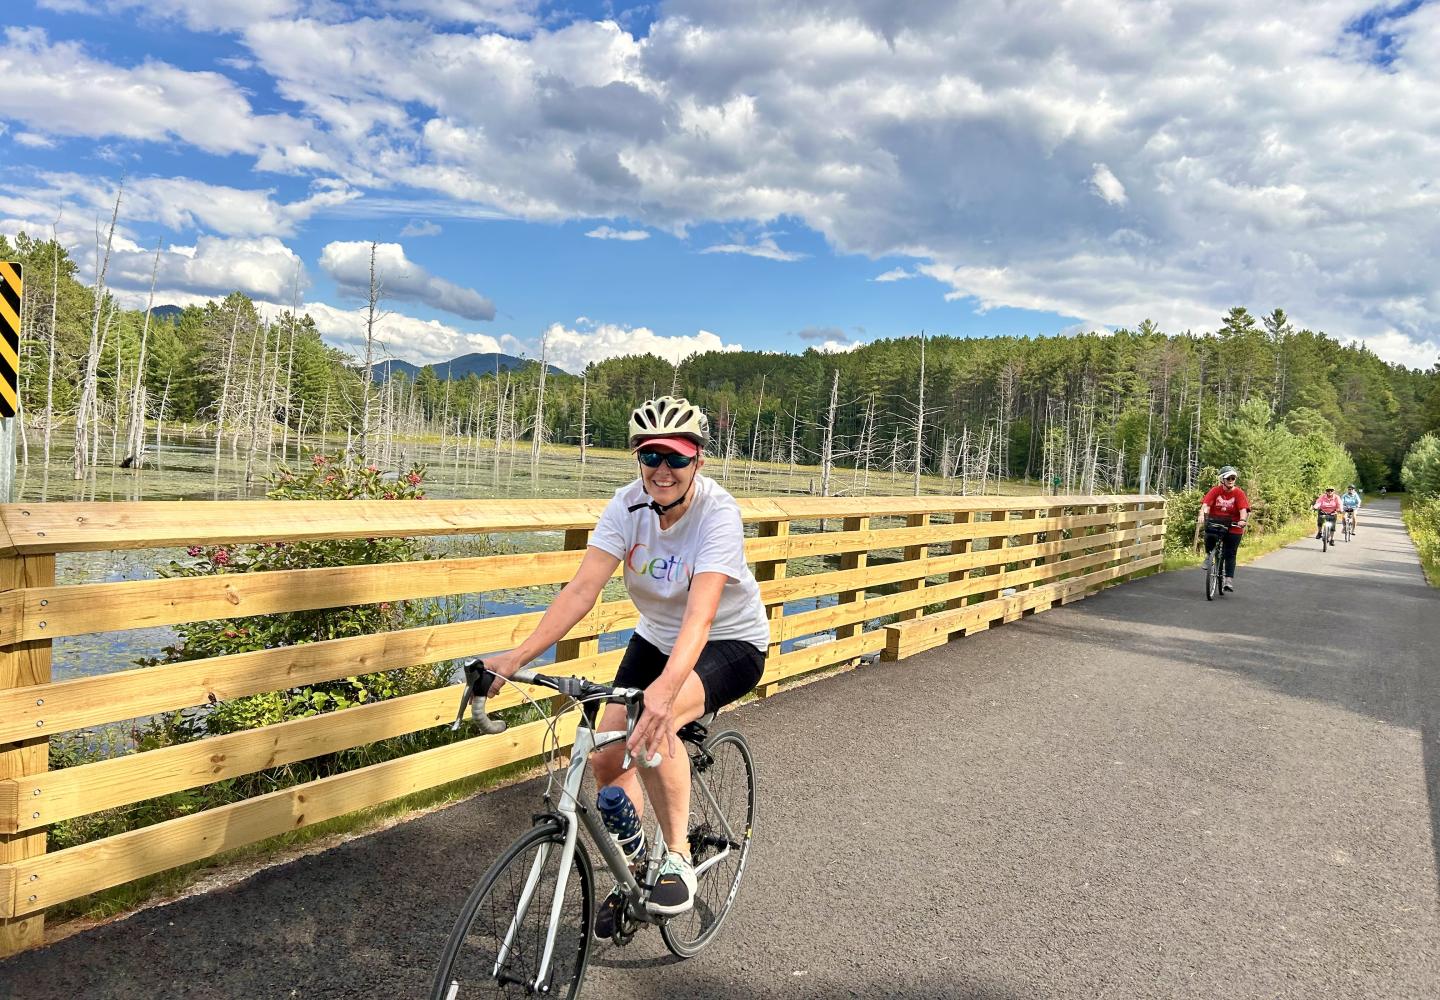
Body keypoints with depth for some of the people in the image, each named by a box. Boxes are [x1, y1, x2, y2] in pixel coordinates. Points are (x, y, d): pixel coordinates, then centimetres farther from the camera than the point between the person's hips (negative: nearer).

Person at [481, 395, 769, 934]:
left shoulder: (718, 512, -28)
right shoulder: (628, 503, -16)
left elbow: (700, 614, -41)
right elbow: (581, 590, -23)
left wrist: (664, 688, -57)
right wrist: (517, 656, -34)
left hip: (730, 643, -5)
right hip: (656, 637, 5)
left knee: (652, 723, -33)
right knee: (607, 759, -3)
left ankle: (677, 859, -12)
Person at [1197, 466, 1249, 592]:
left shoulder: (1239, 493, -5)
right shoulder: (1215, 490, -3)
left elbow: (1243, 509, -16)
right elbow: (1206, 504, -14)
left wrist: (1243, 520, -35)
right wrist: (1202, 515, -33)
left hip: (1233, 528, 0)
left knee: (1230, 554, 0)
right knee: (1209, 537, -30)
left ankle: (1229, 580, 8)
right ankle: (1209, 554, 3)